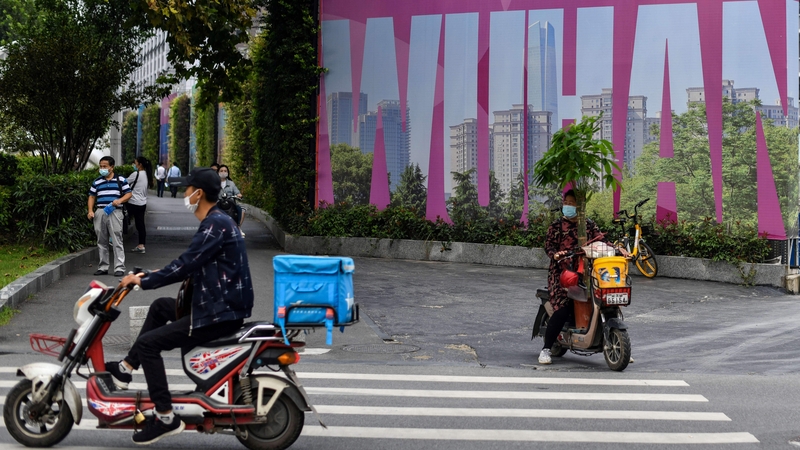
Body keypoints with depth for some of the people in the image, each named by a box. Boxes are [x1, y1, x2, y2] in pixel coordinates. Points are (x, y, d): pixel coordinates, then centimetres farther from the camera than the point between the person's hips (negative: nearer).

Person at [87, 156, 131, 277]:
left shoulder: (120, 180, 5)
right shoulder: (96, 182, 13)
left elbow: (128, 194, 5)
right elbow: (92, 197, 15)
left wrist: (120, 200, -14)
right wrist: (90, 211, 2)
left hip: (115, 212, -4)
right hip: (100, 212, 4)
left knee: (117, 241, -6)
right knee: (101, 242, 9)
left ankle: (119, 267, -4)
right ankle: (103, 267, 16)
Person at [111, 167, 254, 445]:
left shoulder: (216, 224, -17)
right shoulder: (215, 221, 15)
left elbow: (186, 265, -21)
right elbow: (194, 266, 22)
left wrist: (143, 281, -11)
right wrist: (152, 276, 16)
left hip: (221, 312, -11)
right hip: (217, 304, 11)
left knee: (148, 343, -10)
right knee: (160, 307, 25)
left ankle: (166, 418, -9)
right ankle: (127, 368, 30)